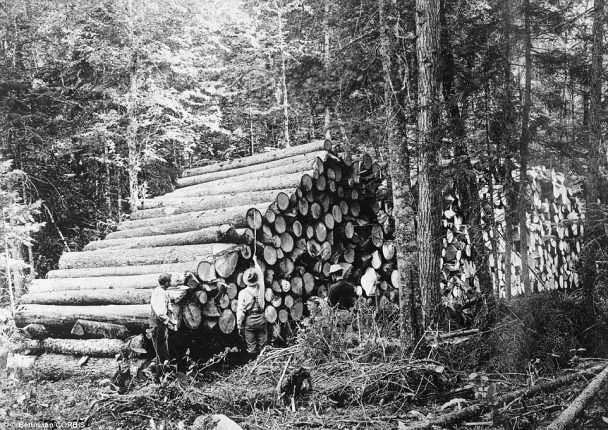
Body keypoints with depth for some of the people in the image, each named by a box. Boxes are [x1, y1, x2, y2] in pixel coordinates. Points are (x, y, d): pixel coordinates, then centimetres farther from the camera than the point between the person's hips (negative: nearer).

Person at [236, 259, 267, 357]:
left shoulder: (243, 293, -13)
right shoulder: (260, 288, -6)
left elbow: (240, 312, -12)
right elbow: (261, 274, 14)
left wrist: (240, 326, -2)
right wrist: (255, 261, 29)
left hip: (249, 322, -2)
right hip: (261, 320, 2)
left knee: (251, 347, 9)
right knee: (263, 346, 13)